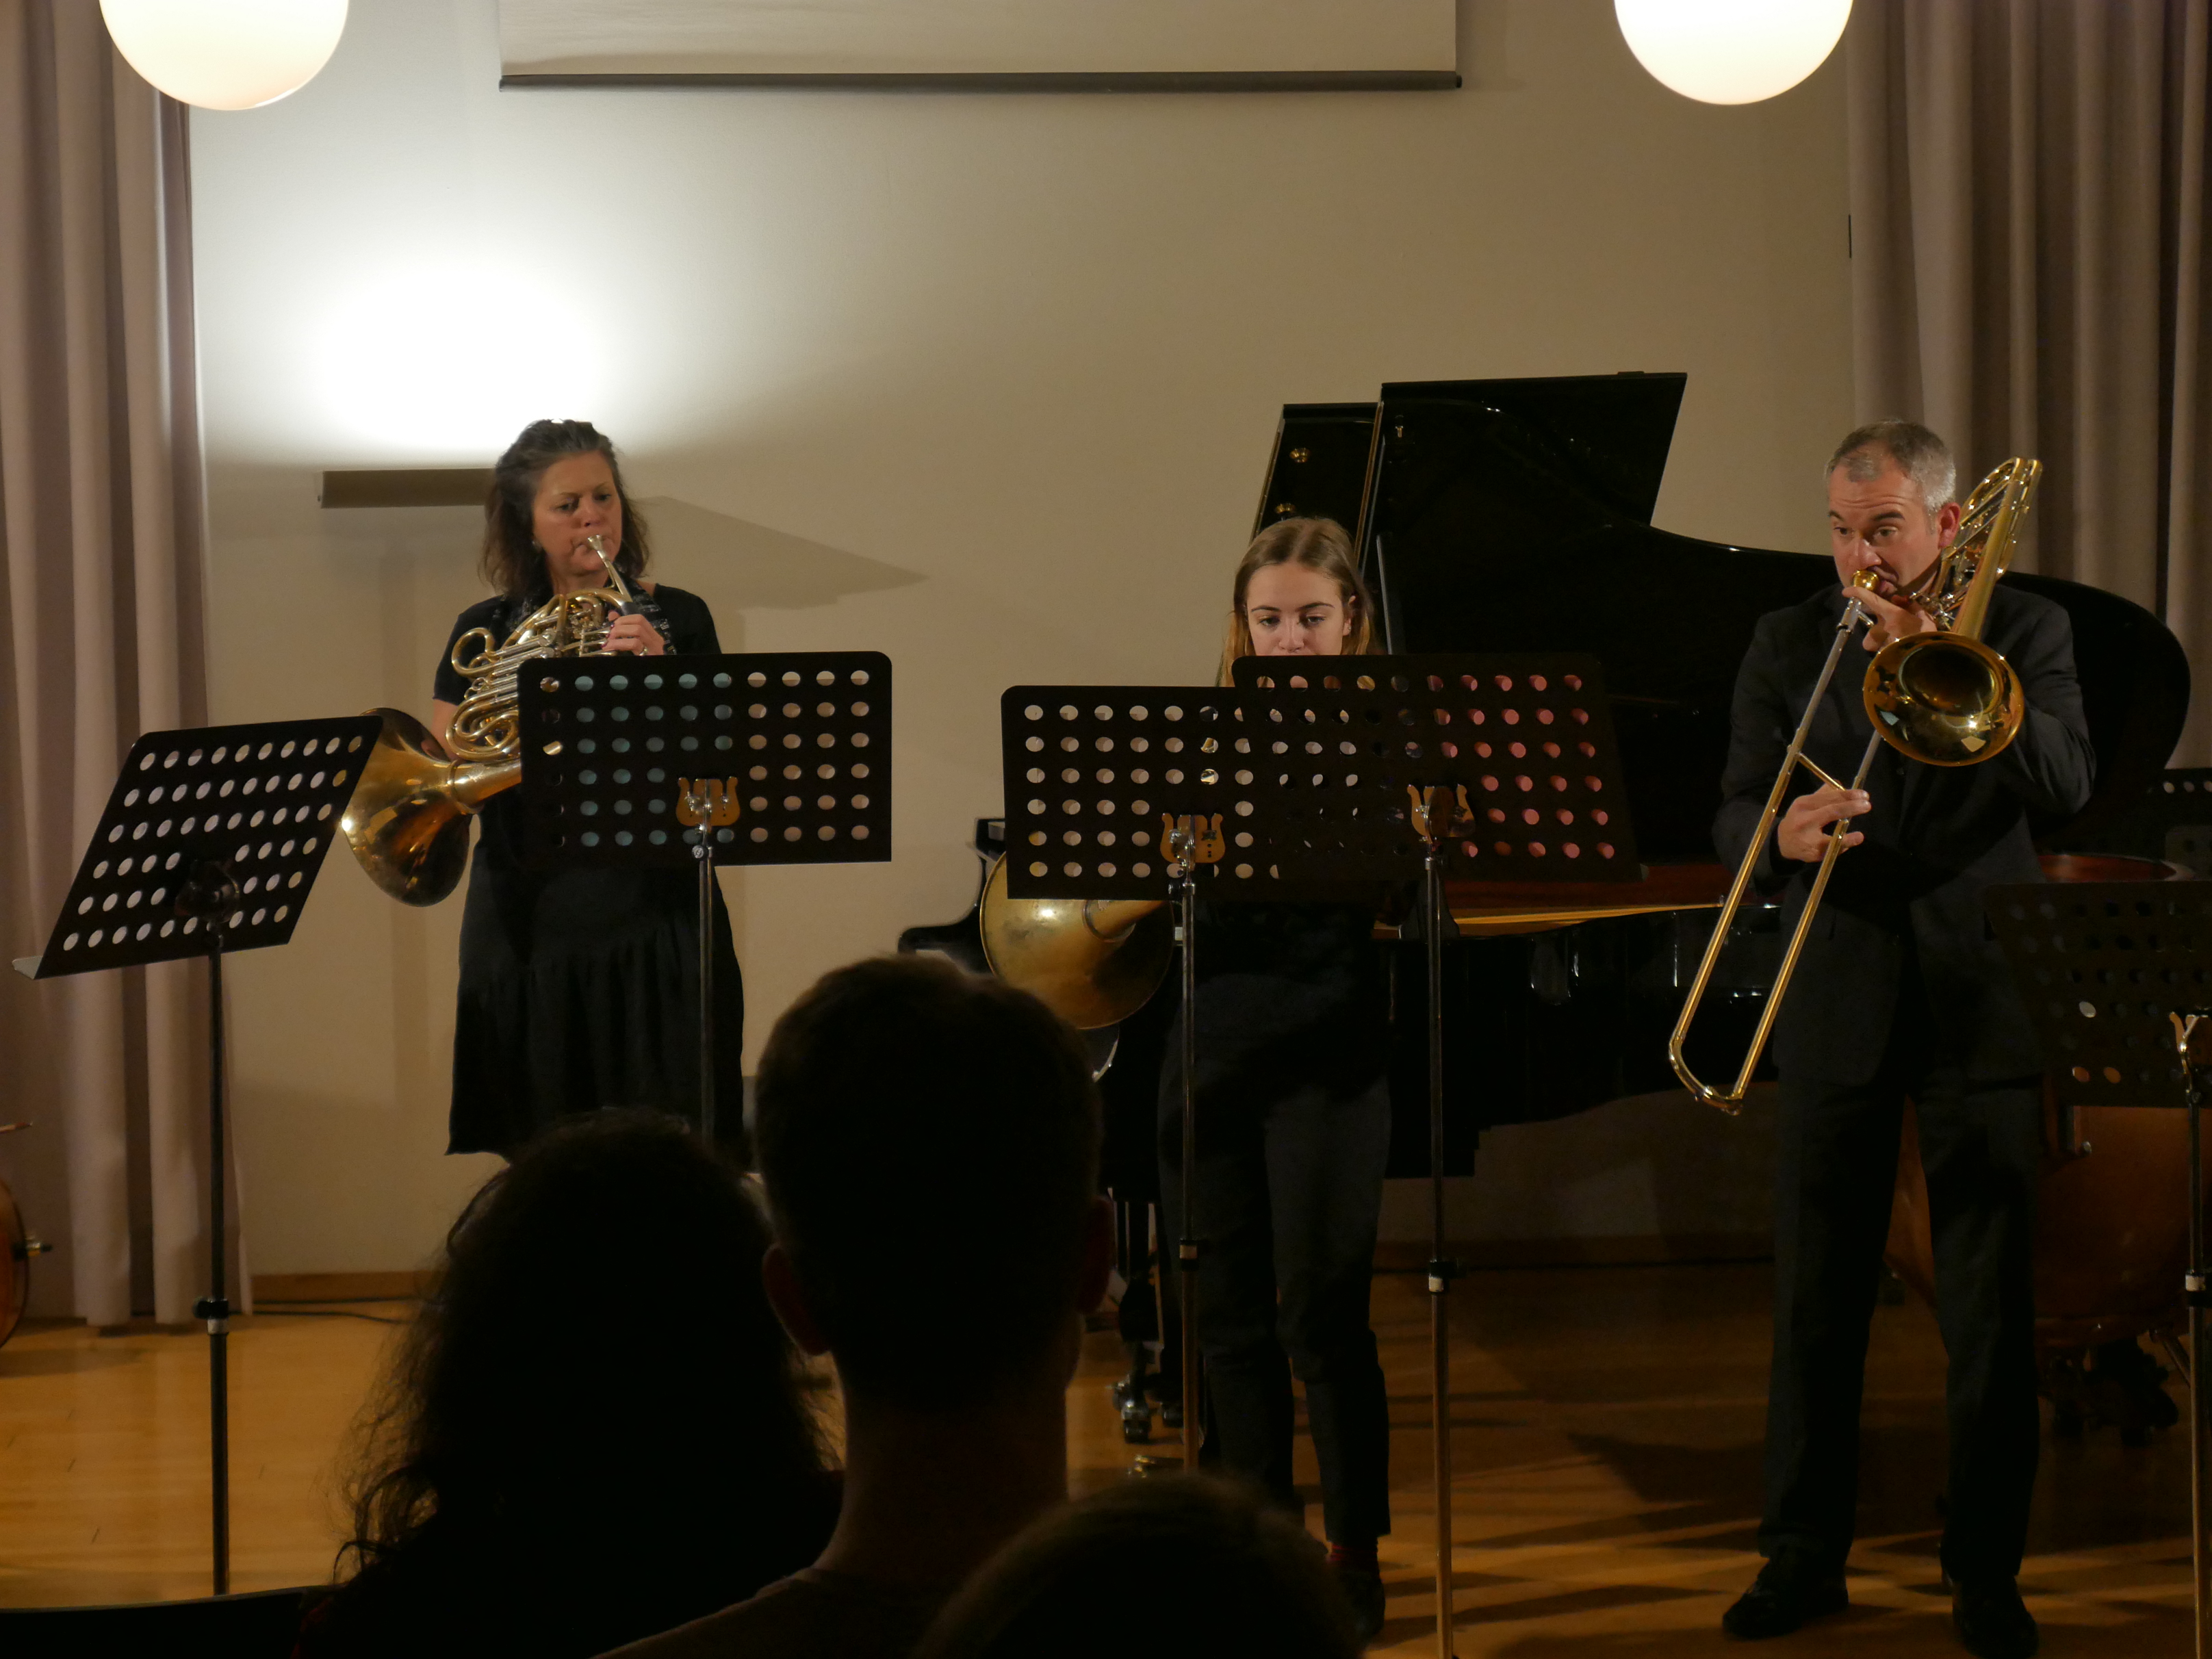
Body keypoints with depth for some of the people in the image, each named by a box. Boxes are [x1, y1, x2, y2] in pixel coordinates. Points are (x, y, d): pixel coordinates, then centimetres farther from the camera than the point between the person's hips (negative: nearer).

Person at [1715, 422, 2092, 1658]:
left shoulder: (2025, 629, 4)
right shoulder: (1790, 645, 7)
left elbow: (2067, 783, -11)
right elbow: (1732, 820, 1)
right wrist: (1782, 836, -23)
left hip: (1983, 1001, -1)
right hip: (1840, 1002, 1)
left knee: (1992, 1309, 1)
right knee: (1817, 1298, 4)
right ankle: (1804, 1555, 14)